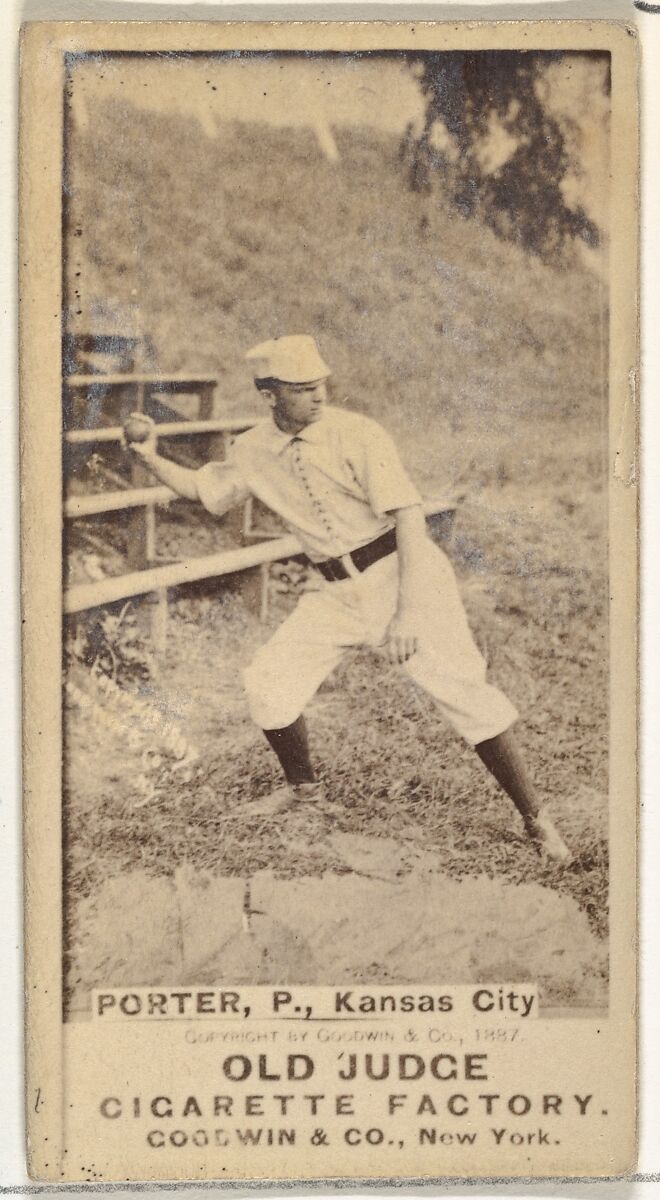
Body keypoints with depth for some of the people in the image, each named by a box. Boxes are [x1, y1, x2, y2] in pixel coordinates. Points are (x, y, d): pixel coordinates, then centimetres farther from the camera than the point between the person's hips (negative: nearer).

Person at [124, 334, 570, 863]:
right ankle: (304, 786, 29)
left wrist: (408, 612, -31)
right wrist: (153, 459, 2)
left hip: (402, 575, -5)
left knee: (465, 692, -13)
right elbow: (205, 489, 20)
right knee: (268, 685, 2)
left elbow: (409, 518, -23)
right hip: (339, 594, 6)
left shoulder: (357, 434, -16)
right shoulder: (253, 451, 1)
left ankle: (536, 819, -1)